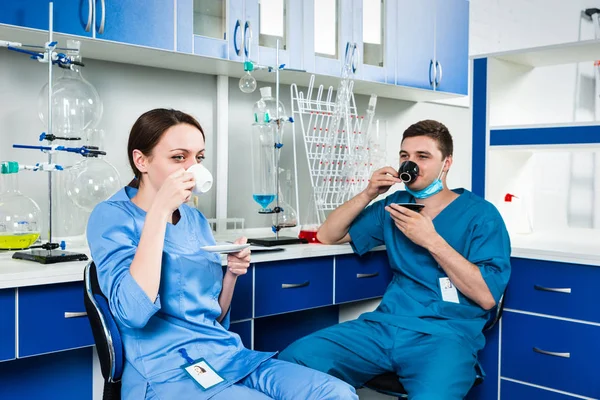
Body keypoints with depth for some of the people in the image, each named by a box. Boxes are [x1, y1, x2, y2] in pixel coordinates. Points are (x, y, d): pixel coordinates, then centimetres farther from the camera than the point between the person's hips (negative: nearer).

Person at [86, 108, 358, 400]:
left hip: (227, 355, 6)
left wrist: (232, 272, -3)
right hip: (167, 373, -6)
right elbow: (133, 312, -22)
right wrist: (160, 211, -20)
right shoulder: (112, 215, -6)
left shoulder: (195, 219, 12)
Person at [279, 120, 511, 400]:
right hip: (386, 324, 4)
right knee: (293, 361, -18)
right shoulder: (394, 204, 17)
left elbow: (487, 297, -7)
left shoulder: (480, 214, 2)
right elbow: (327, 236, 17)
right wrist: (368, 194, 3)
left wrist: (431, 240, -13)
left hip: (445, 331, -4)